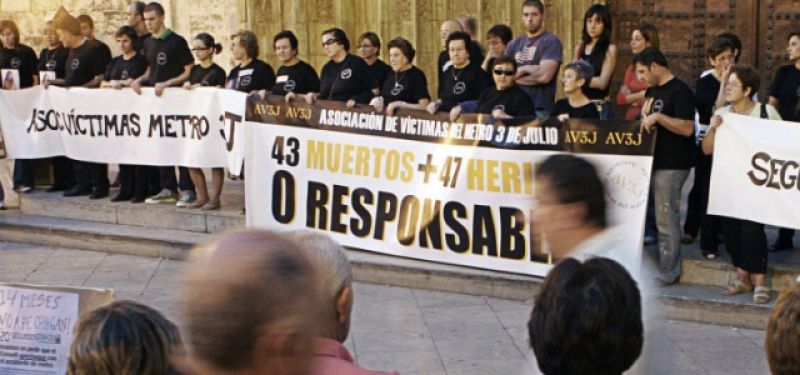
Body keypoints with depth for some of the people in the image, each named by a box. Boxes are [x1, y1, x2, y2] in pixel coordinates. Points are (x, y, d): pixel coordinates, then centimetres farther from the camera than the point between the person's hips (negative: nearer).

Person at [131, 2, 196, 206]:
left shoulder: (176, 41, -9)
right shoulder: (147, 43, 11)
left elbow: (189, 72, -10)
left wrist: (167, 83, -19)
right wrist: (140, 80, 2)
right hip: (154, 98, 7)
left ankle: (187, 190, -1)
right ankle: (168, 189, 14)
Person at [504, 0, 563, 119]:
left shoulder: (551, 42, -2)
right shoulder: (514, 44, 15)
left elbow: (544, 75, -14)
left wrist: (518, 72, 0)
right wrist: (527, 69, -5)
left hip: (540, 109, -5)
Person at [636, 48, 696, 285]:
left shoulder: (680, 91, -12)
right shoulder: (652, 91, 16)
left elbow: (687, 128, -21)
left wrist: (657, 117, -25)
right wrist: (643, 122, 8)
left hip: (671, 165, -9)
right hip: (651, 160, 9)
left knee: (666, 219, -5)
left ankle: (668, 273, 1)